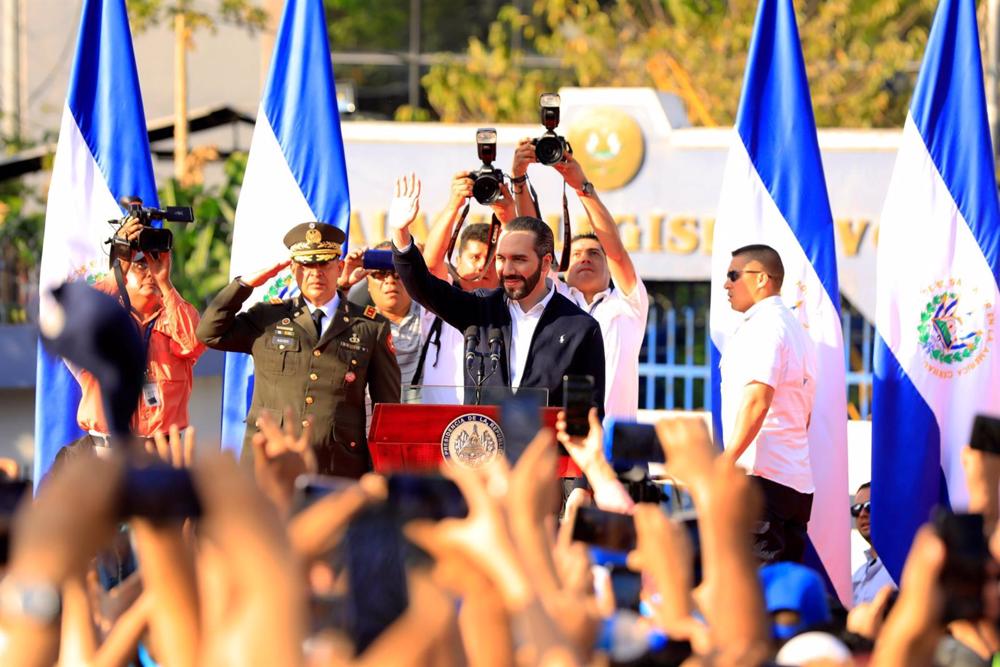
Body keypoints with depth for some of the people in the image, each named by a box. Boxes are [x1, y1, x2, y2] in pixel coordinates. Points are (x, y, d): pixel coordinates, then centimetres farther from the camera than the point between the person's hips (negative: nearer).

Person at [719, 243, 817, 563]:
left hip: (763, 476, -10)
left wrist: (725, 461, -20)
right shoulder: (795, 329, 23)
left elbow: (757, 401, -19)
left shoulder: (763, 327, -7)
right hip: (798, 482, 10)